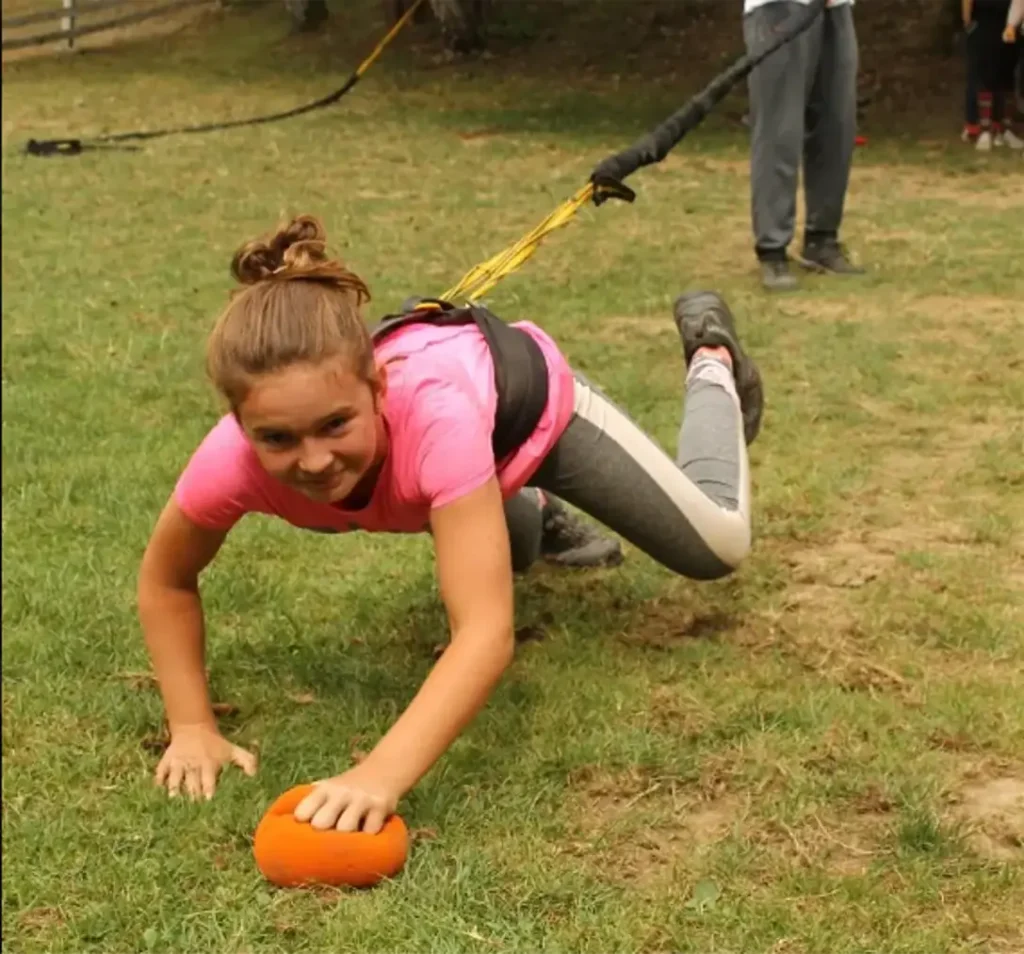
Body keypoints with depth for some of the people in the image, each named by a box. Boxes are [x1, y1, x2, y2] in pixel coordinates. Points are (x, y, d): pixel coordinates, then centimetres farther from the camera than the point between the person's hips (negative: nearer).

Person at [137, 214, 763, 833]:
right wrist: (194, 729, -29)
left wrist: (382, 775, -67)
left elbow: (487, 631, -55)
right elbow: (166, 581, -20)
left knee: (716, 547, 12)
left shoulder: (434, 413, -52)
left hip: (529, 393, -3)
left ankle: (711, 356, 34)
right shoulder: (233, 459, -41)